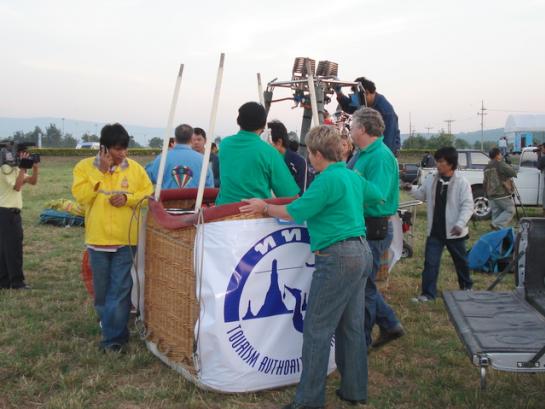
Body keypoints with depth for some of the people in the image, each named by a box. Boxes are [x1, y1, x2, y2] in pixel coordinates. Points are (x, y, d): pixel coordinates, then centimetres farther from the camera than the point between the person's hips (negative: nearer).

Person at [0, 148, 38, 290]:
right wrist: (23, 168, -21)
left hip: (12, 213, 9)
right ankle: (17, 282, -1)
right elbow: (17, 187, -23)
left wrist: (35, 167, -2)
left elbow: (33, 181, 13)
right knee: (13, 248, -6)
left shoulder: (15, 169, 13)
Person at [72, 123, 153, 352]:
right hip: (98, 239, 1)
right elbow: (81, 196, -11)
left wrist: (128, 198, -14)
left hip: (126, 240, -1)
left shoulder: (135, 168, 2)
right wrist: (101, 172, -14)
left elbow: (148, 195, 4)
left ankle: (114, 337, 2)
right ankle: (109, 324, 32)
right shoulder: (84, 167, 1)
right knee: (101, 289, 13)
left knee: (119, 291, -4)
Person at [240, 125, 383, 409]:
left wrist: (264, 208, 2)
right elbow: (377, 195, 31)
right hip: (361, 253, 10)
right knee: (352, 326, 15)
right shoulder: (353, 177, 13)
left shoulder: (327, 179, -14)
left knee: (317, 329, -2)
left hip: (338, 258, -10)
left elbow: (295, 212, -12)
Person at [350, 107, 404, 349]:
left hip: (374, 230, -10)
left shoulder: (381, 157, -18)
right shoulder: (364, 154, 12)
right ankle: (389, 325, 31)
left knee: (363, 285, 3)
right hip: (364, 227, 10)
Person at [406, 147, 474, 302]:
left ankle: (466, 287, 41)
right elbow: (422, 195, 16)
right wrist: (411, 189, -4)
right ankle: (428, 293, 2)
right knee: (430, 262, -3)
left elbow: (467, 205, -15)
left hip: (454, 232, -3)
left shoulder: (461, 182, -13)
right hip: (434, 231, 3)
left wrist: (460, 224, -26)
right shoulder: (431, 179, 1)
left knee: (461, 261, 18)